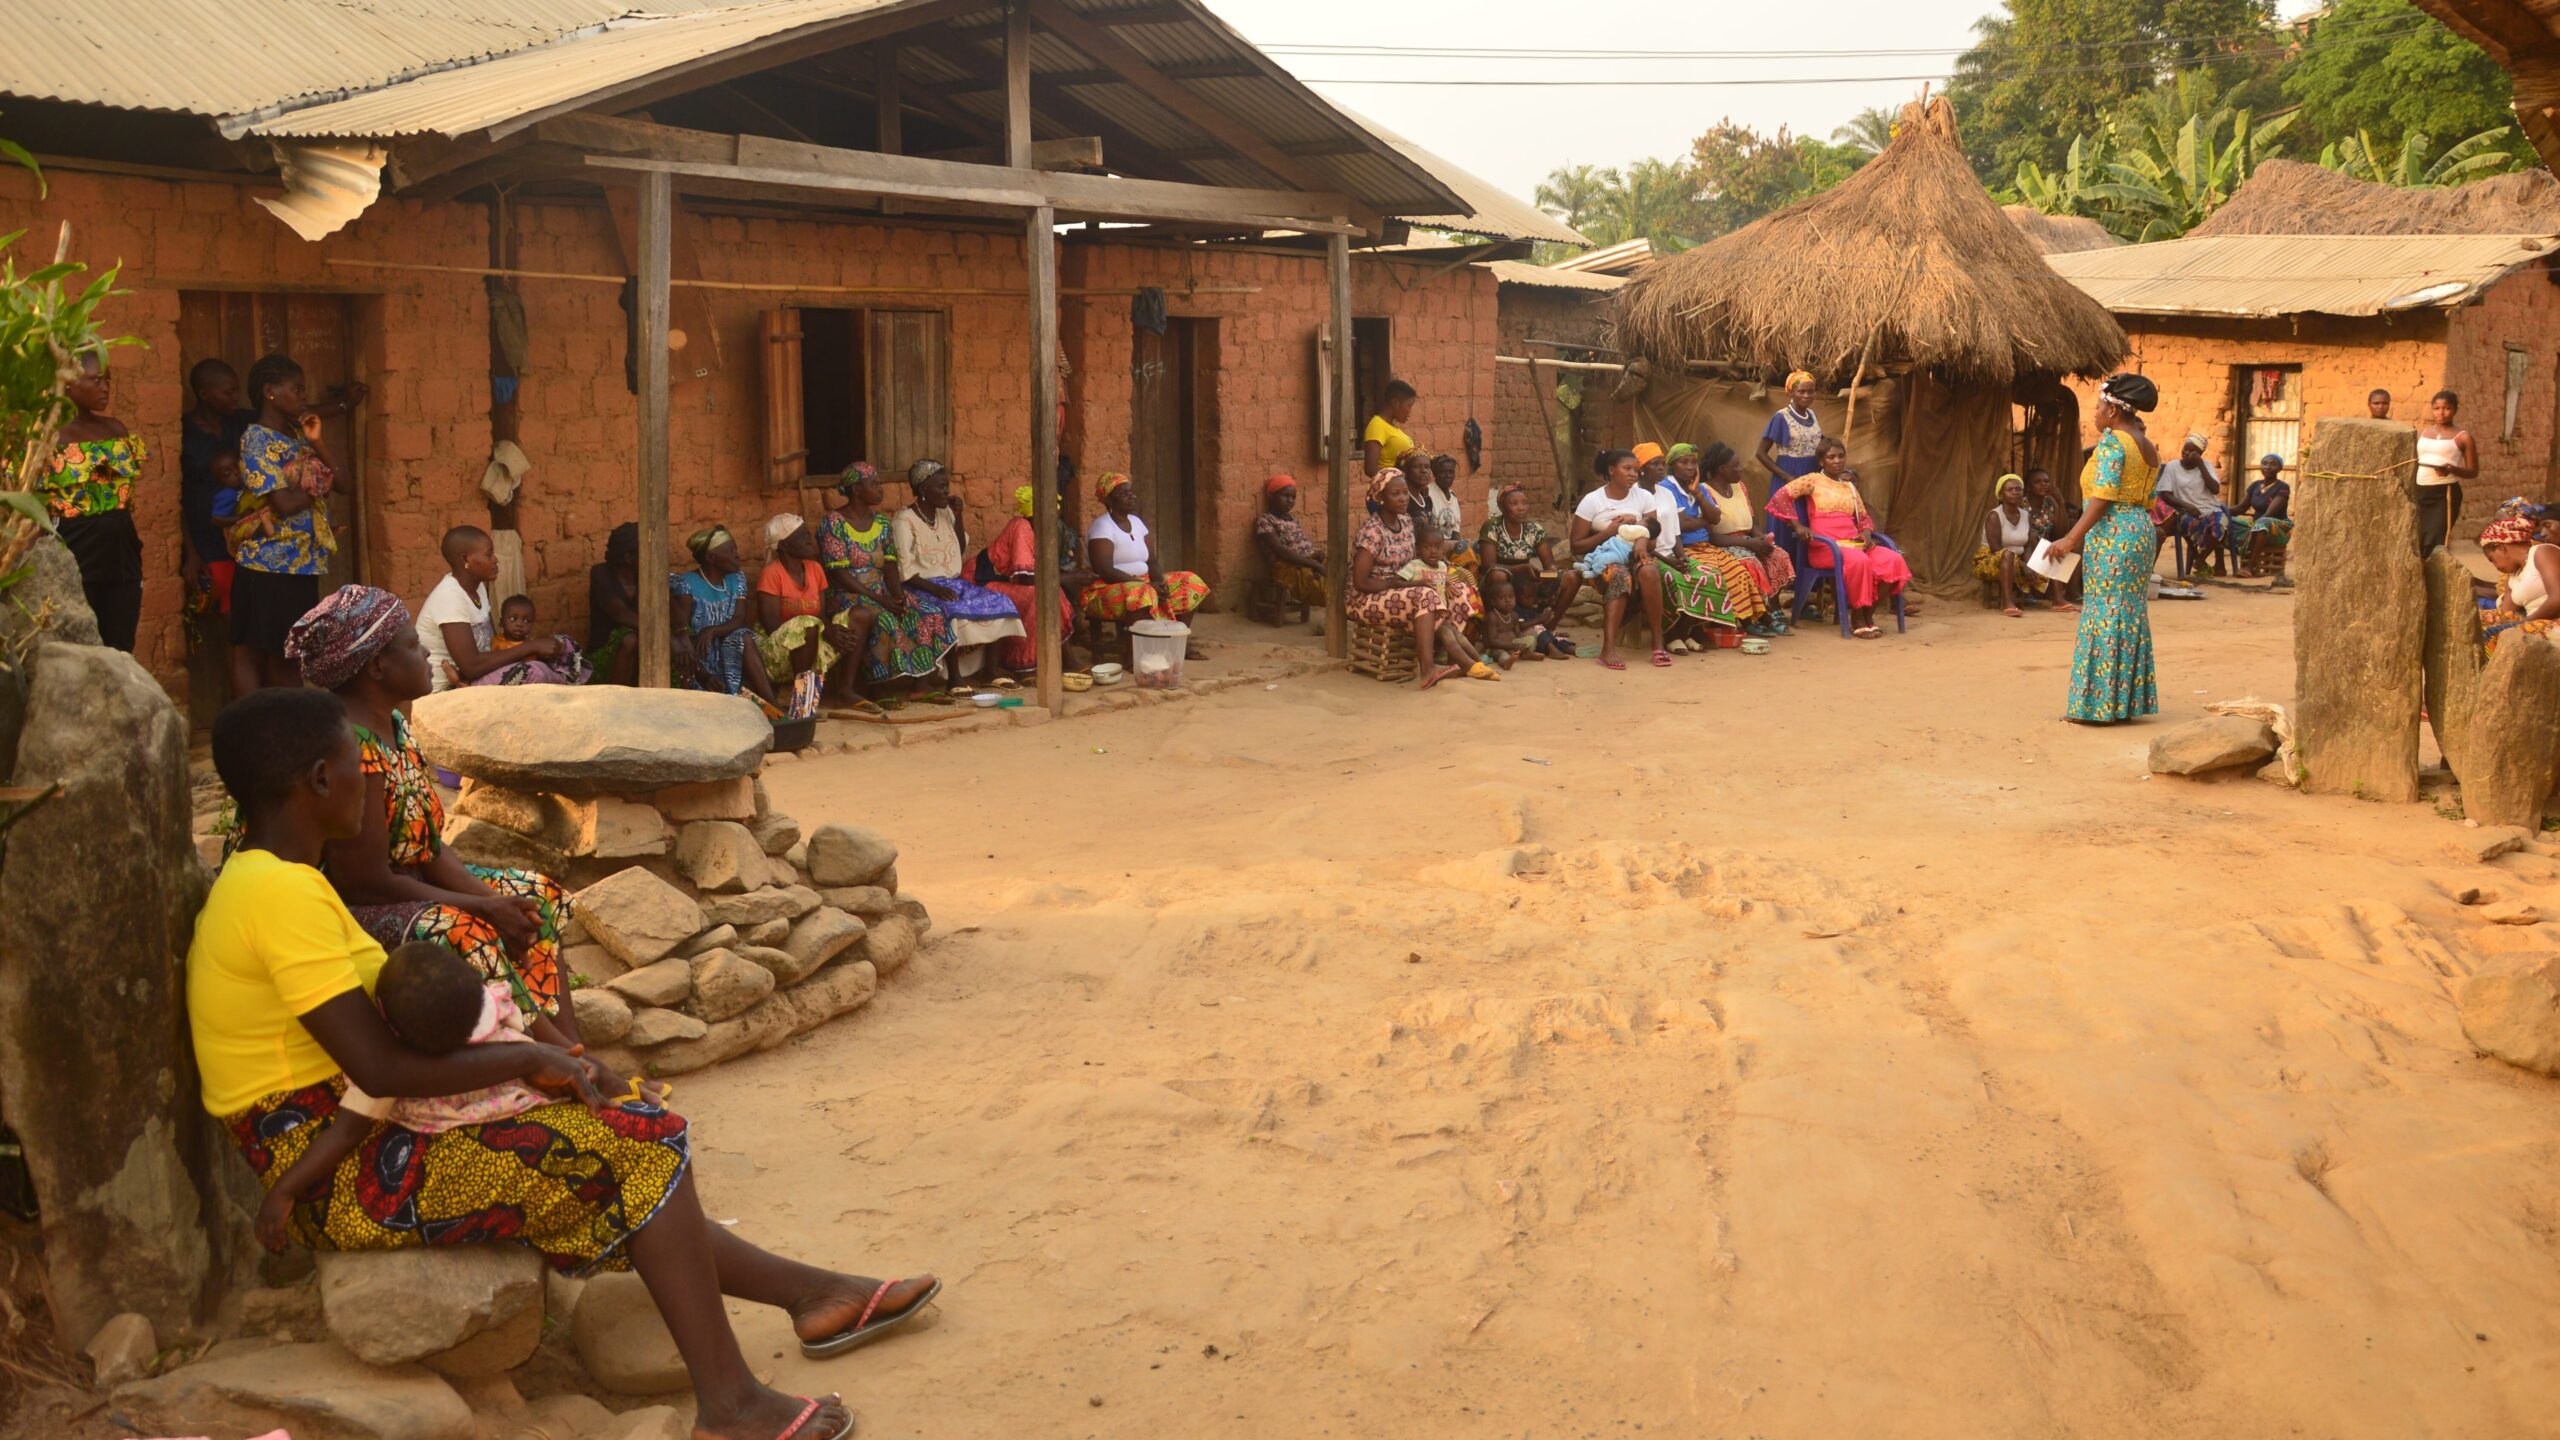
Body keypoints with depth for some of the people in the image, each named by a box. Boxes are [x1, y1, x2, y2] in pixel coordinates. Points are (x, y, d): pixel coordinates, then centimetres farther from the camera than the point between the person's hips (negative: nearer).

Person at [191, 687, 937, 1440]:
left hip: (352, 1155, 10)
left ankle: (809, 1290, 19)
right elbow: (378, 1066, -25)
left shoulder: (253, 883, 13)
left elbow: (381, 1032, 13)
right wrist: (530, 1058, -14)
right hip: (336, 1182, -10)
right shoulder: (280, 893, -20)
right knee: (635, 1147, -11)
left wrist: (543, 1061, 3)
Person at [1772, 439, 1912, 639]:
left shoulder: (1850, 486, 24)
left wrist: (1866, 532, 5)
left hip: (1853, 543, 6)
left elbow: (1864, 517, 28)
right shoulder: (1813, 480, 6)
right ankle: (1858, 620, -22)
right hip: (1824, 546, -6)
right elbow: (1780, 496, -5)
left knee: (1893, 560, -19)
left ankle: (1868, 615, -10)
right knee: (1859, 561, -37)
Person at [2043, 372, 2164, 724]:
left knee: (2105, 615, -6)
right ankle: (2127, 700, 16)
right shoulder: (2147, 447, 15)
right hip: (2142, 533, 9)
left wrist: (2071, 539, -20)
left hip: (2113, 536, -9)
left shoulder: (2111, 442, -12)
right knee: (2131, 614, 12)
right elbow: (2146, 499, 15)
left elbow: (2103, 498, -19)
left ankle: (2099, 705, -3)